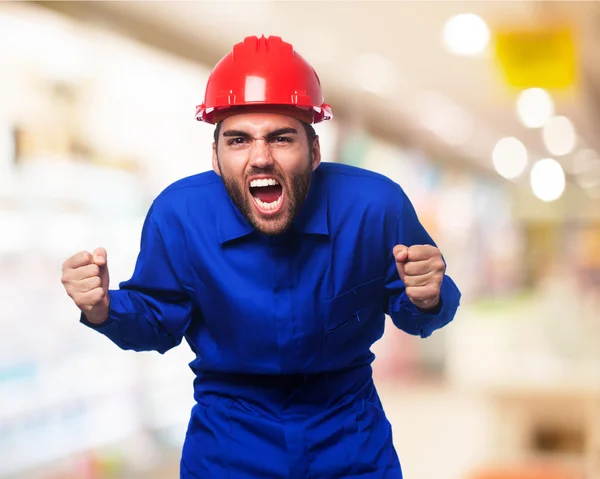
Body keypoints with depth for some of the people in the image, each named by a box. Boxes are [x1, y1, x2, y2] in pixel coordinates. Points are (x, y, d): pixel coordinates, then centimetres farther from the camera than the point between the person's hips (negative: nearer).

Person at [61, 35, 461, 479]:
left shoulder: (376, 205, -22)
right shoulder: (177, 215, -20)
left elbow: (414, 316, -7)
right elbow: (159, 324, -4)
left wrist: (427, 299, -31)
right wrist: (107, 309, -25)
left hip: (351, 433, 1)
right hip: (229, 437, 0)